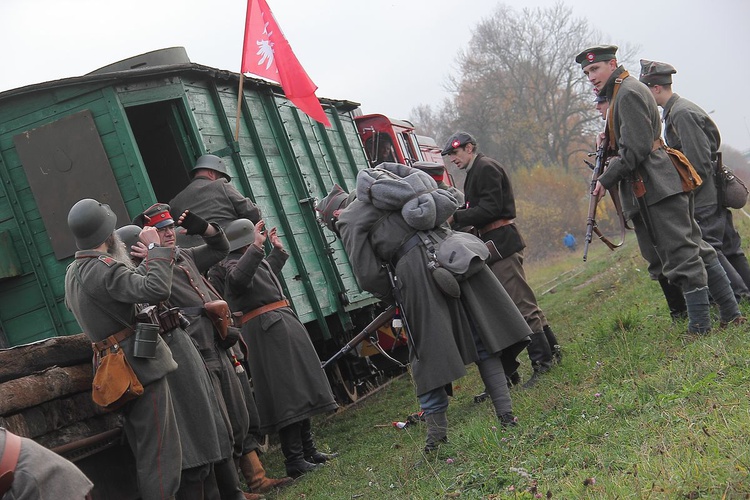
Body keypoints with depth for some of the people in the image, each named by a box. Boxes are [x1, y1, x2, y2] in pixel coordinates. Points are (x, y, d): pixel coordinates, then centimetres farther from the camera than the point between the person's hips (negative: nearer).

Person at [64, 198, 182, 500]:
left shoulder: (72, 272, 13)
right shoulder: (103, 268, -19)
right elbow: (156, 289, -31)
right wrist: (154, 246, -17)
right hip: (142, 365, -10)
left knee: (145, 453, 17)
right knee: (161, 454, -9)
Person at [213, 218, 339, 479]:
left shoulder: (255, 261, 18)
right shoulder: (232, 264, -11)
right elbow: (237, 279, -36)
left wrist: (278, 250, 40)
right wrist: (256, 248, -38)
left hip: (284, 323, 10)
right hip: (267, 329, -10)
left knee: (300, 388, 13)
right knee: (287, 392, -12)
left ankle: (308, 450, 22)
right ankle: (294, 461, -9)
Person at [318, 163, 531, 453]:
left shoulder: (349, 221, 8)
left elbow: (369, 277, 2)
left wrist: (397, 298, 19)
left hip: (416, 268, -6)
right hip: (454, 252, 6)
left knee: (429, 353, 4)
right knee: (483, 337, 7)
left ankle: (436, 428, 10)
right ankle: (505, 413, 9)